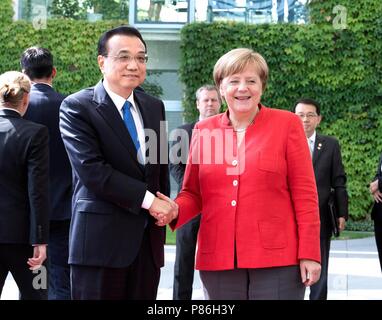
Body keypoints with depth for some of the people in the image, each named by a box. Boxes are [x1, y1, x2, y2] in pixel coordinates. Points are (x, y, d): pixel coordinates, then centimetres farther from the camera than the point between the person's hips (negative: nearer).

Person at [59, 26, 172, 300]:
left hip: (149, 238, 6)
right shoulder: (77, 107, -6)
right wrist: (148, 200, -14)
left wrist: (163, 210, 9)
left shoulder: (155, 107, 14)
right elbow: (91, 170, -16)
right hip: (101, 239, -5)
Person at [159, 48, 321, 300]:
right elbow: (193, 194, 16)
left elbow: (304, 193, -1)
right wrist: (175, 211, -6)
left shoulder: (287, 124, 2)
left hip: (277, 260, -3)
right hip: (218, 262, 3)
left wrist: (309, 254, -6)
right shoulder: (204, 130, 9)